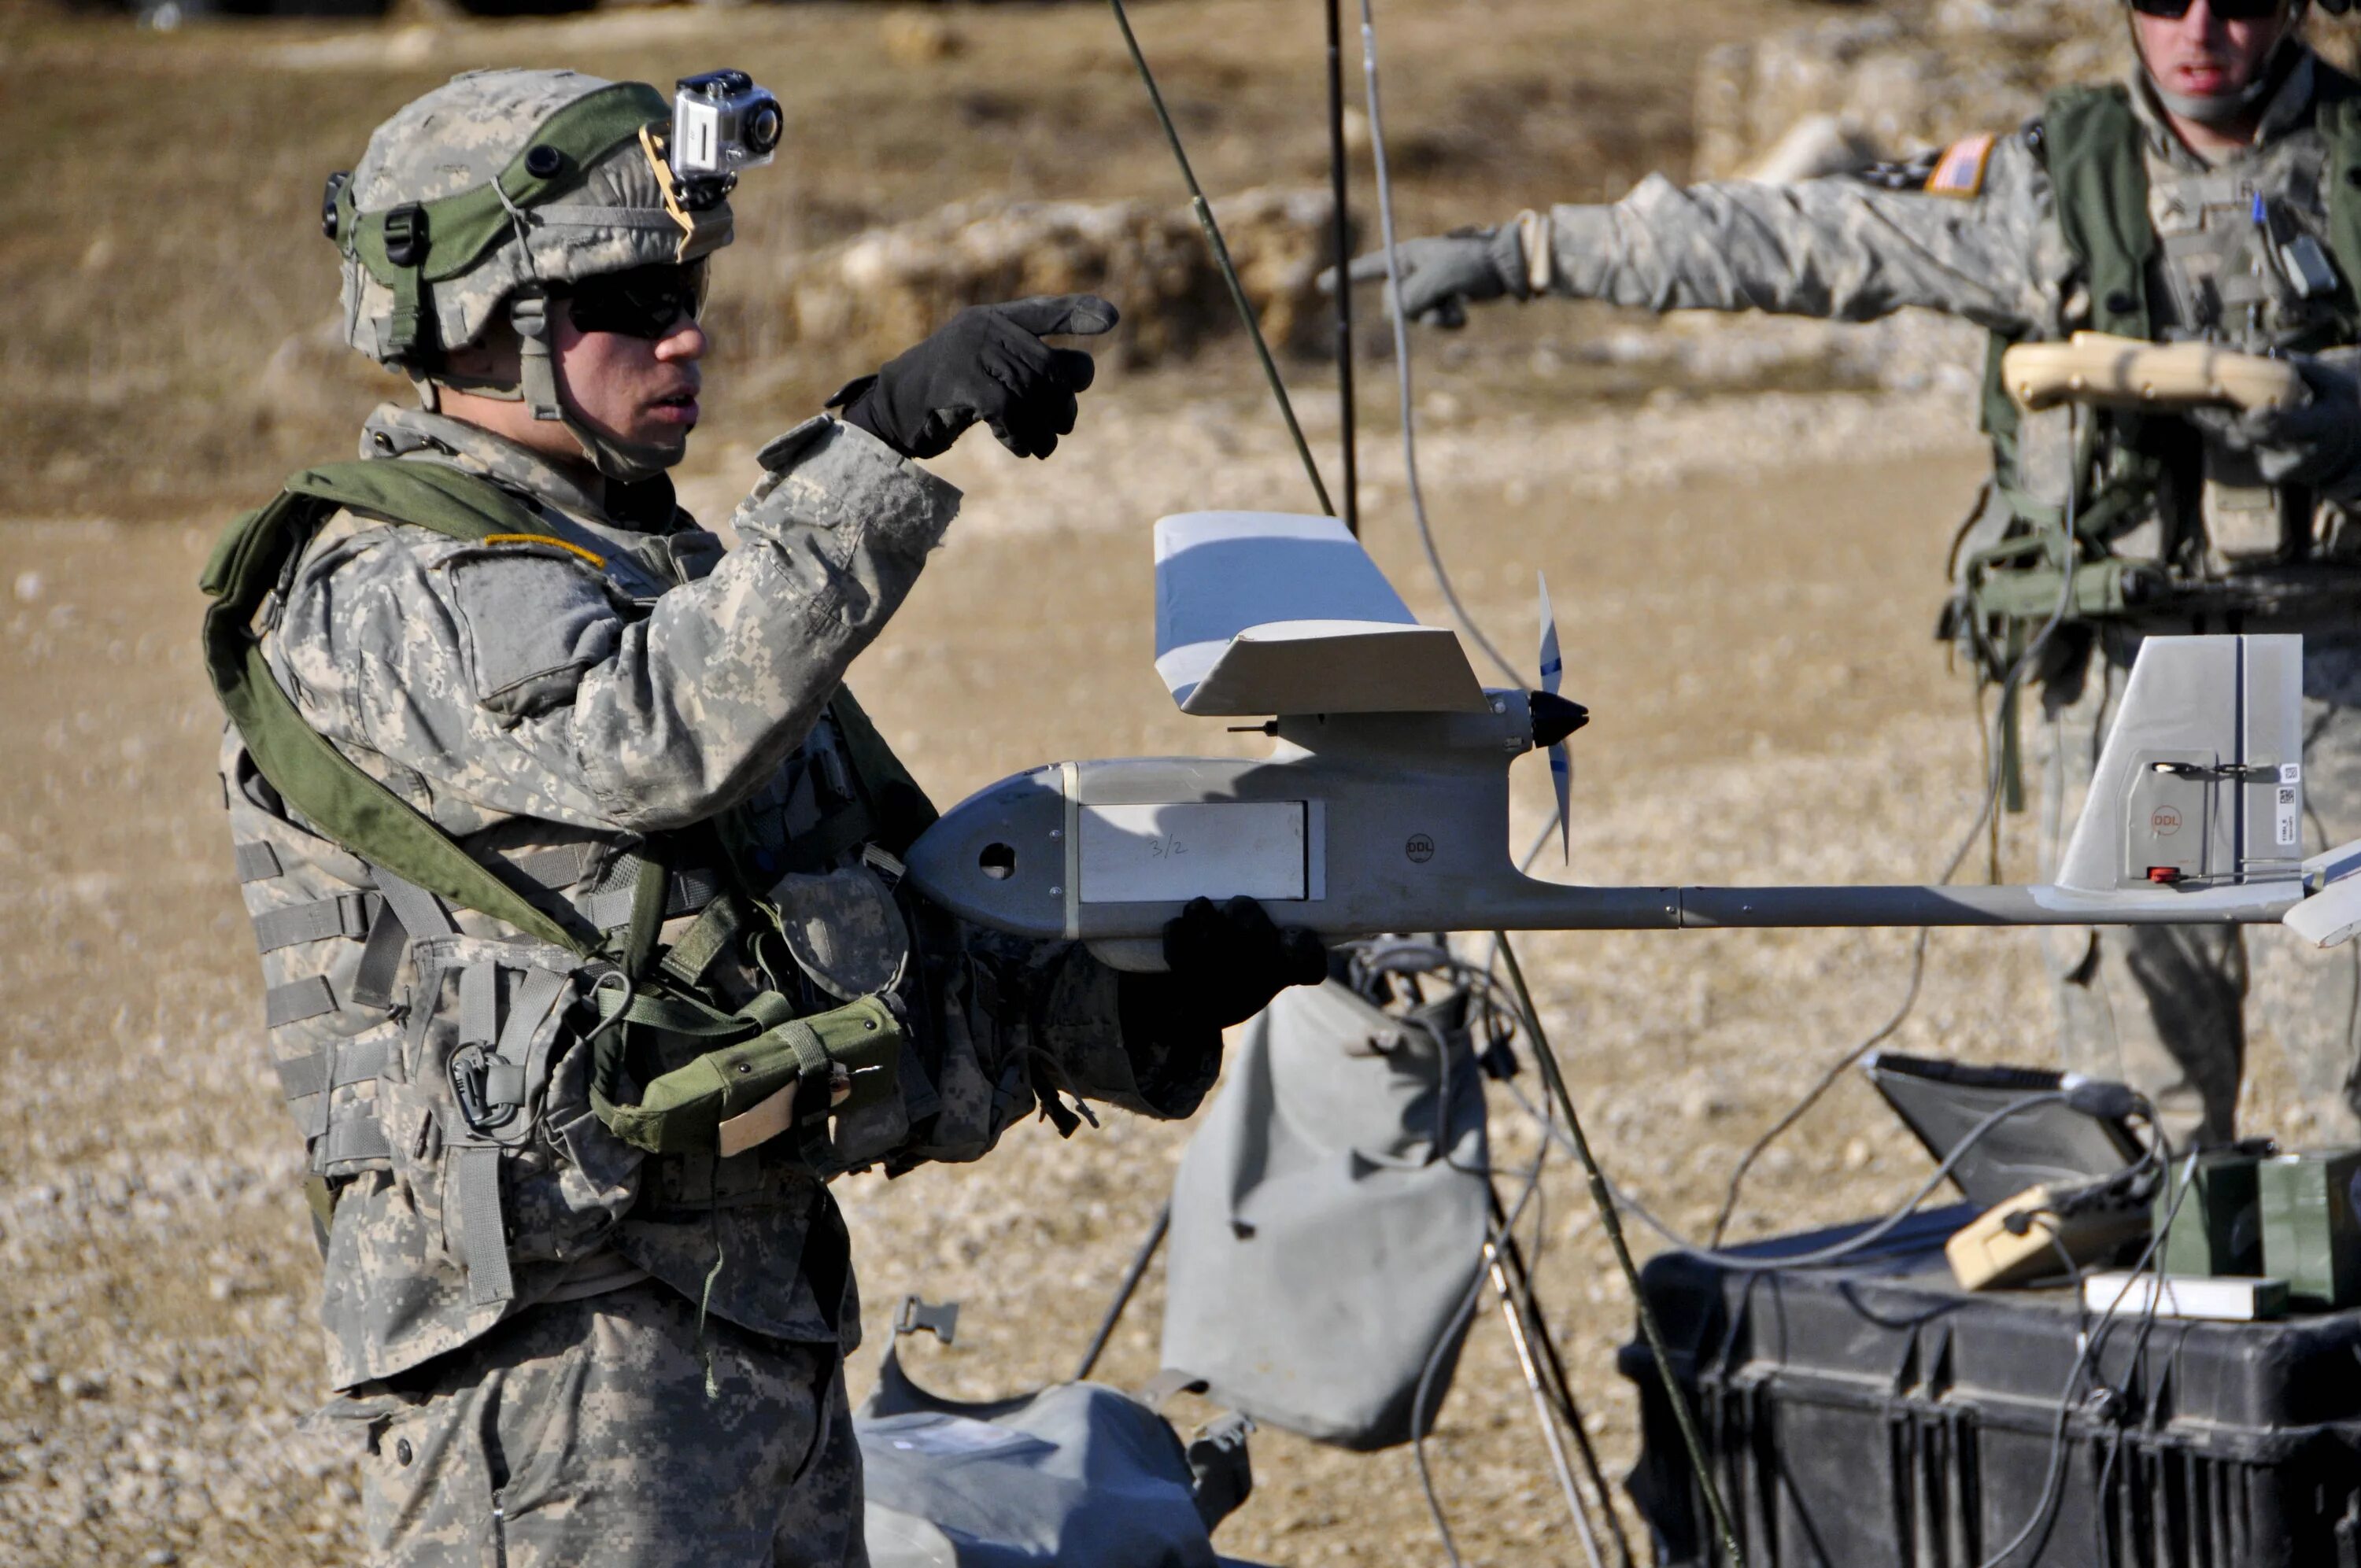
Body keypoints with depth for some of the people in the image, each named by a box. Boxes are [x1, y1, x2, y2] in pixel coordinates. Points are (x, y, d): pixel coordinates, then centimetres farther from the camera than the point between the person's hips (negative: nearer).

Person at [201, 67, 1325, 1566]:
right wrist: (881, 444, -32)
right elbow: (647, 739, -30)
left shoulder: (663, 567, 20)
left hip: (773, 1316, 9)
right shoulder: (388, 593, -9)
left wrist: (1133, 999, 5)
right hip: (552, 1332, -9)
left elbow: (895, 919, 22)